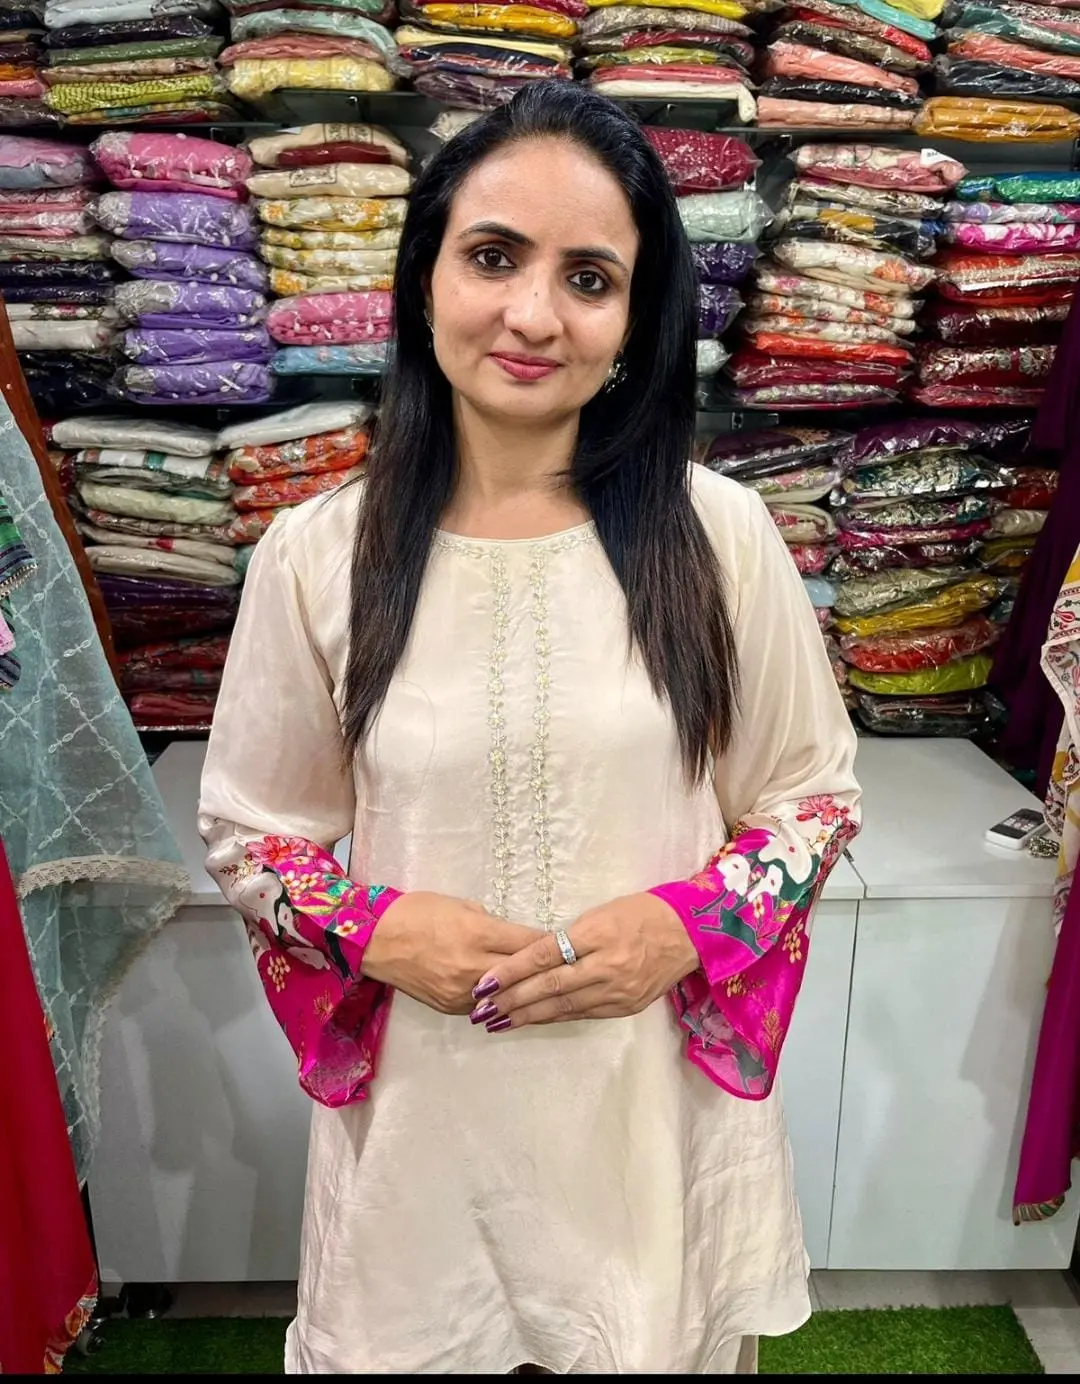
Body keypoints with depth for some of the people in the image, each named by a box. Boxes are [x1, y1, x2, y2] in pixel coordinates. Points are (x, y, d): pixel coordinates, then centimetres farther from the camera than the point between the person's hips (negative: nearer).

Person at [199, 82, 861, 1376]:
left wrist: (689, 925, -15)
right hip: (422, 1113, 1)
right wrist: (376, 928, -16)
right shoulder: (316, 555, -9)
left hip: (659, 1100, 1)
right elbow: (245, 831, 1)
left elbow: (817, 792, 0)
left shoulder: (719, 534, -10)